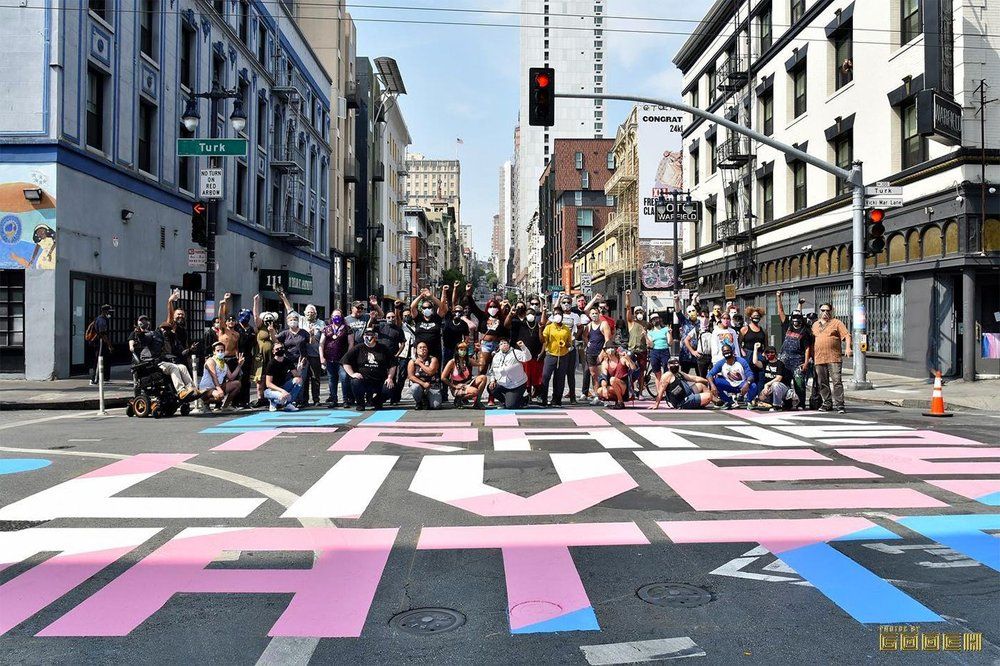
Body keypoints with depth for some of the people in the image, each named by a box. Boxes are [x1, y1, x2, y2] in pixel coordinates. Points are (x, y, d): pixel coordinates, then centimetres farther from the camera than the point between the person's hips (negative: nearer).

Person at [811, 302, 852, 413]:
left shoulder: (837, 323, 6)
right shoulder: (815, 325, 20)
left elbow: (846, 335, -3)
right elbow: (812, 341, 24)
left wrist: (848, 347, -17)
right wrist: (811, 355, 20)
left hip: (834, 358, -5)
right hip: (819, 359, 5)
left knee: (837, 381, -10)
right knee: (822, 383, 7)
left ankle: (839, 405, -10)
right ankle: (827, 403, 18)